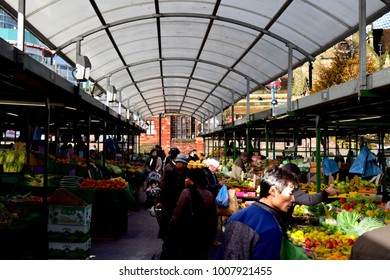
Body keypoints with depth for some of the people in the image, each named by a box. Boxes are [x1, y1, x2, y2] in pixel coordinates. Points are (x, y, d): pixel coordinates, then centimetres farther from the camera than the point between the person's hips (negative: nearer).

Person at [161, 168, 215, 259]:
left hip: (187, 232, -3)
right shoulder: (210, 195, 1)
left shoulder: (187, 192, -13)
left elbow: (177, 214, -15)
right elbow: (212, 214, 8)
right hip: (204, 233, 4)